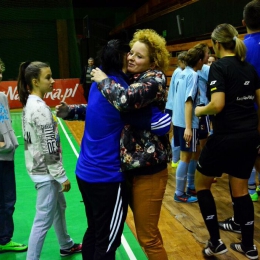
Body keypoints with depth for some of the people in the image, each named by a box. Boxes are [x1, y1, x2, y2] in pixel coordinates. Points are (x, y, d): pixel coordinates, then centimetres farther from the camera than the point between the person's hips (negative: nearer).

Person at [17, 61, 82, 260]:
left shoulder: (29, 103, 7)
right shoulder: (40, 108, -22)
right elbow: (49, 148, -23)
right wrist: (62, 176, -16)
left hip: (39, 168, 11)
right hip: (45, 171, -11)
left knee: (59, 207, 24)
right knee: (44, 219, 0)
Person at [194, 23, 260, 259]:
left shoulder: (218, 67, -12)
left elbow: (218, 105, -22)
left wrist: (200, 110, -2)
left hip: (226, 137, -7)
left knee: (201, 185, 13)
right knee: (240, 190, 17)